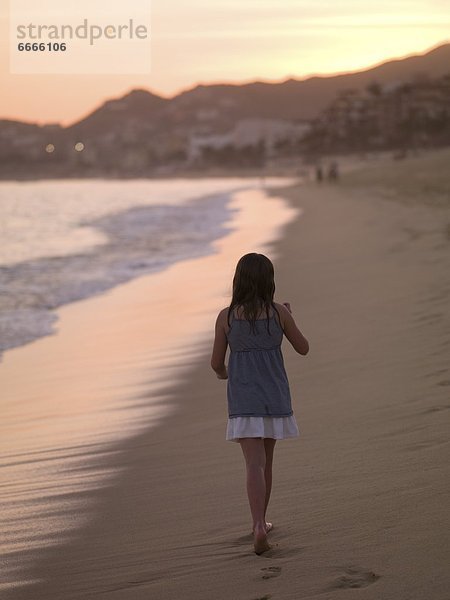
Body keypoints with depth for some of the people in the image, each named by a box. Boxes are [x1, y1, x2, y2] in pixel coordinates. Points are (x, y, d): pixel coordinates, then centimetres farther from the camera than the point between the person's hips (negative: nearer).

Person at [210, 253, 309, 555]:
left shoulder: (227, 317, -5)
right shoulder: (279, 312, -5)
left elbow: (216, 362, 1)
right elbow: (303, 348, 6)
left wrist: (222, 372, 26)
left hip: (243, 400, -1)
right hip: (275, 398, 1)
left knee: (255, 464, -9)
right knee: (266, 461, 18)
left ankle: (259, 526, -26)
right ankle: (261, 521, 31)